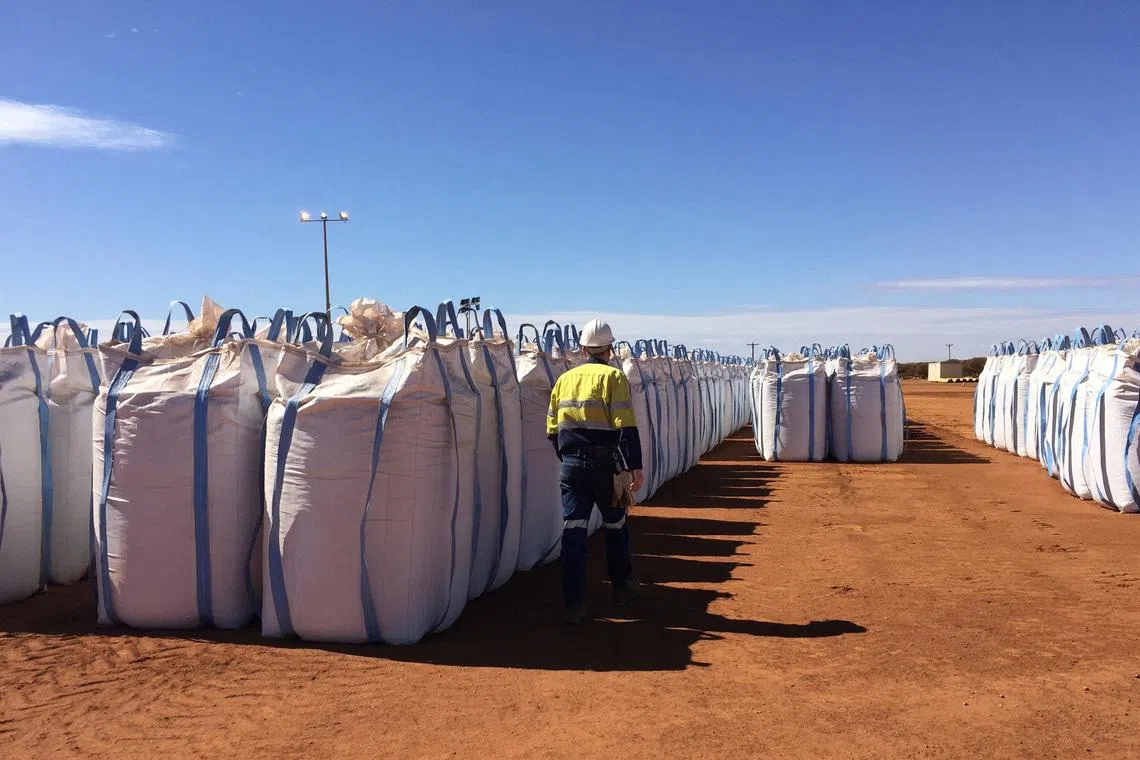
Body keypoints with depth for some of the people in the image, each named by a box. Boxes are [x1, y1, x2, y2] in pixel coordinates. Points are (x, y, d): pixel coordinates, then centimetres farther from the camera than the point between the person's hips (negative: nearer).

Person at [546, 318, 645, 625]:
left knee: (573, 530, 2)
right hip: (604, 464, -3)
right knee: (615, 525, 16)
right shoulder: (613, 377, -5)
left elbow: (552, 429, 12)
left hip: (571, 465, 3)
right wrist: (635, 466, -14)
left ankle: (573, 605, -2)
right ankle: (622, 587, 33)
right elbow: (626, 426, -14)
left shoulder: (565, 379, 10)